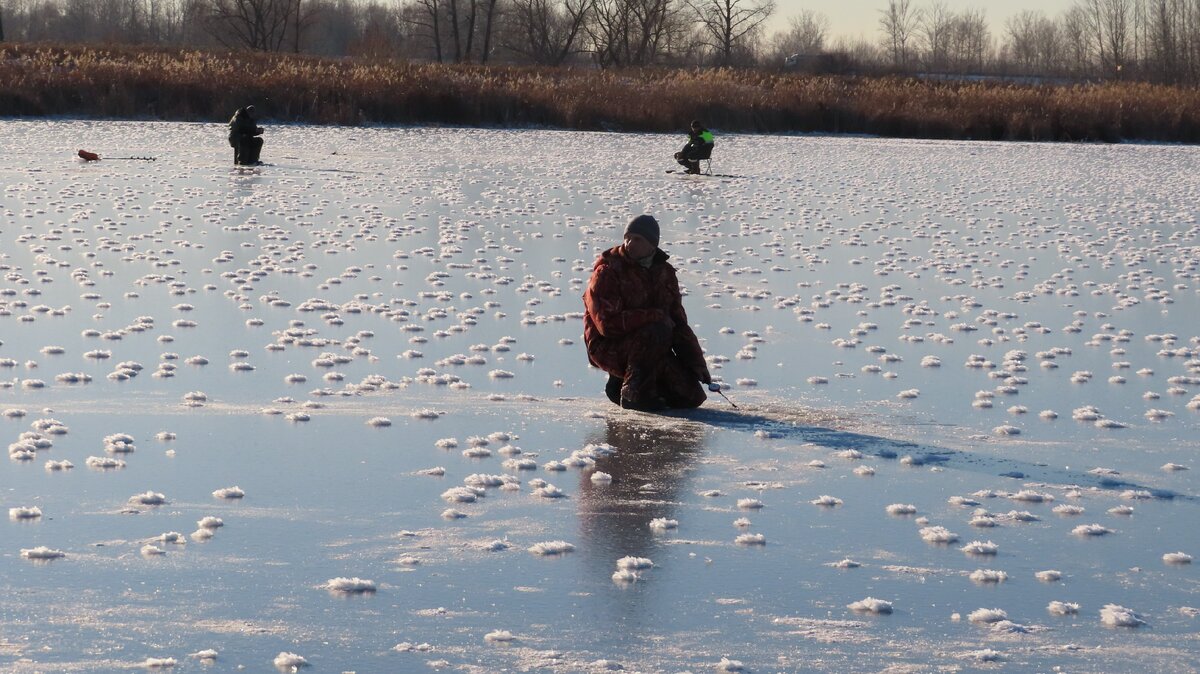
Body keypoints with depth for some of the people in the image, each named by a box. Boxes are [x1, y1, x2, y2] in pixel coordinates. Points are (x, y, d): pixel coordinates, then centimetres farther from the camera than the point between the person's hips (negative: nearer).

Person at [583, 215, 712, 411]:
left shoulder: (664, 272, 8)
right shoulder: (607, 272, -13)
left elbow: (678, 321, 11)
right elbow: (608, 323, -23)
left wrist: (697, 362, 3)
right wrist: (655, 316, -22)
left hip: (649, 346, 7)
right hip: (610, 348, -7)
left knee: (691, 397, -5)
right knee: (657, 331, -35)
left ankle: (621, 384, 13)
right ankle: (633, 392, -19)